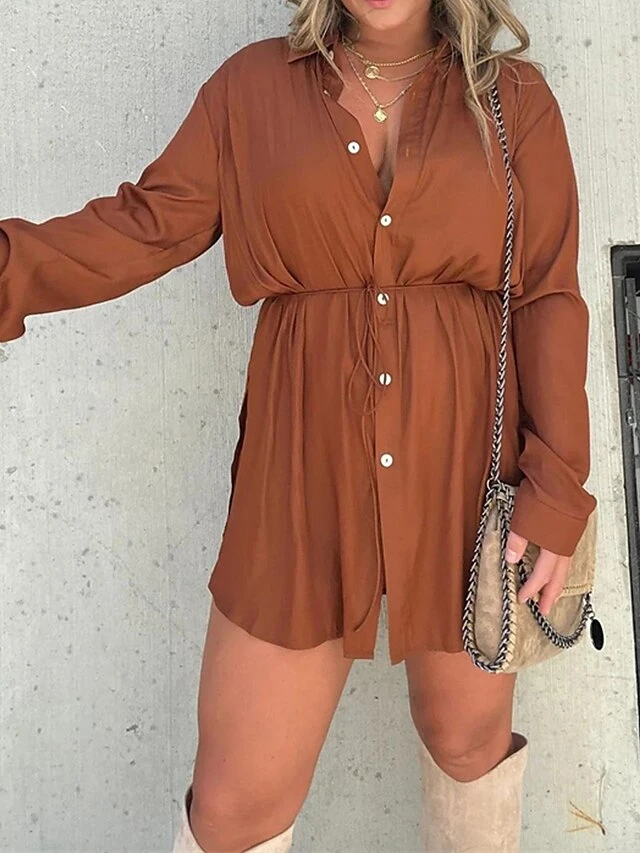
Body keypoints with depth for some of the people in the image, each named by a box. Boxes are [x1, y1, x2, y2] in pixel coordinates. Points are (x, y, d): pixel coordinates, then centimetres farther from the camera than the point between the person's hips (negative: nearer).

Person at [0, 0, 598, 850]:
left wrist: (557, 490, -6)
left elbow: (549, 297, 0)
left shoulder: (515, 97, 4)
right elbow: (150, 224, 2)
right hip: (304, 468, 0)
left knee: (468, 735, 19)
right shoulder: (254, 84, 7)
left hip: (465, 464, 1)